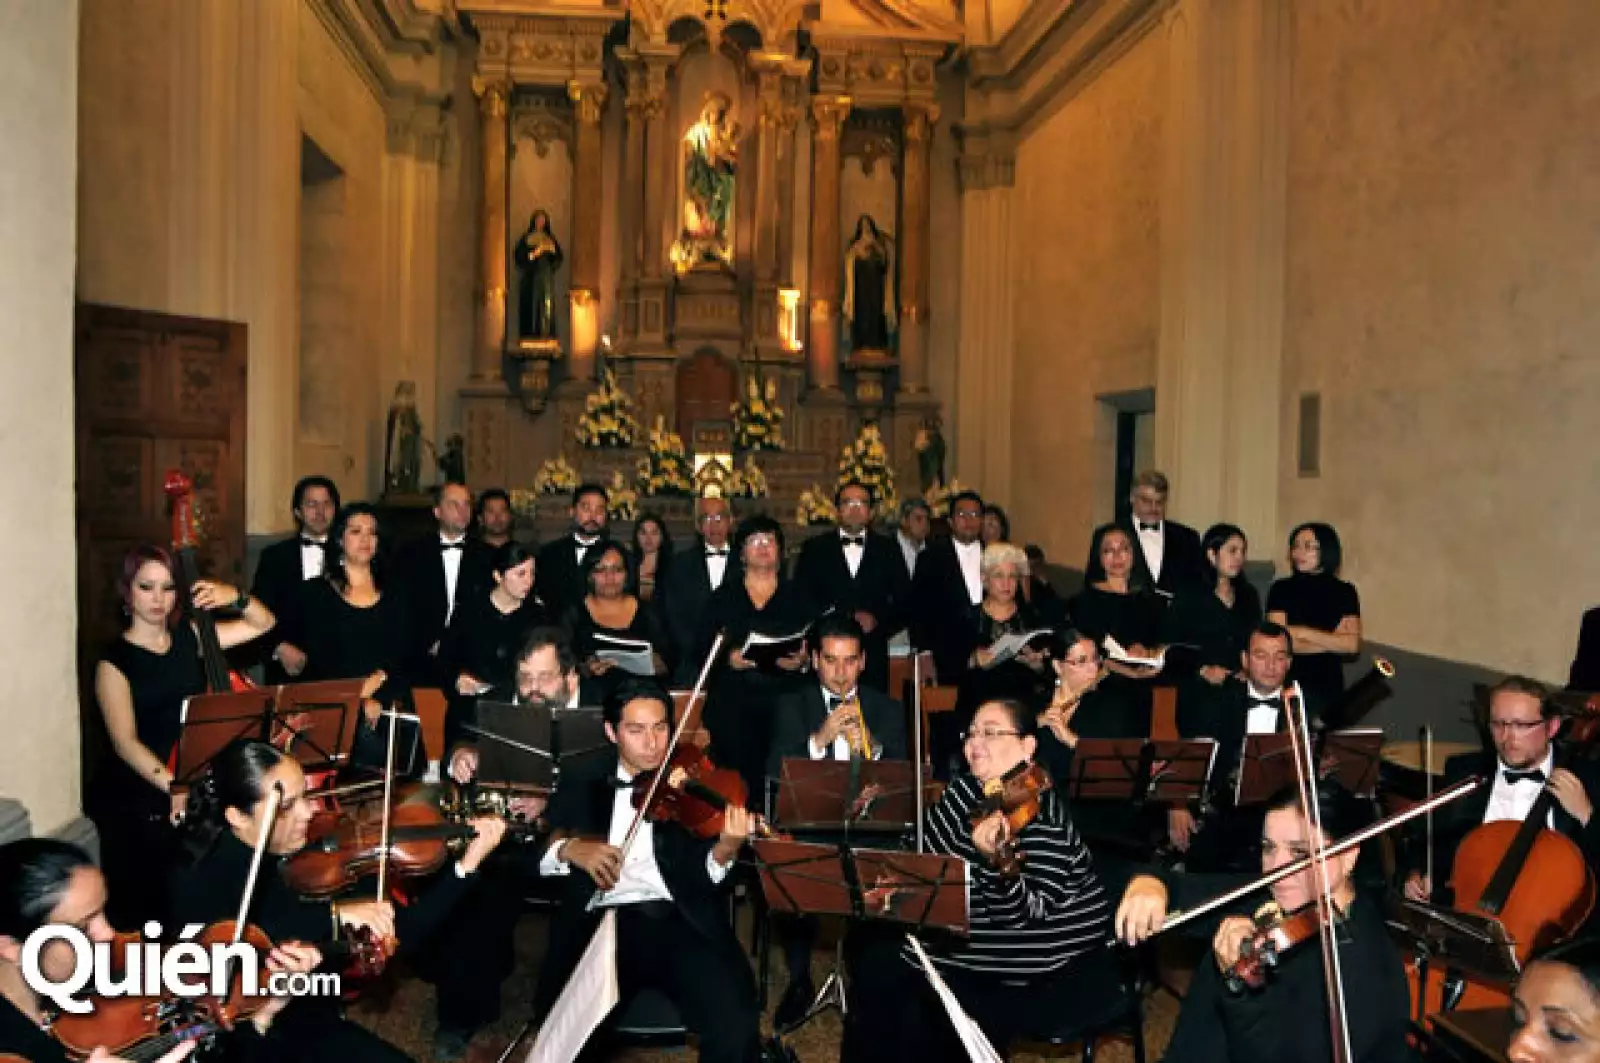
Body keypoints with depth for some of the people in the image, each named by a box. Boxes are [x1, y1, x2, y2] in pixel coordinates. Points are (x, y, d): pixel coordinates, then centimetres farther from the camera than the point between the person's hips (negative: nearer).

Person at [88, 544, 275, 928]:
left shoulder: (190, 637, 5)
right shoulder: (114, 661, -8)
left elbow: (264, 623, 10)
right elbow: (125, 742, -17)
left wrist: (236, 596, -11)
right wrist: (173, 787, -30)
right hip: (133, 799, -3)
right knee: (140, 909, 0)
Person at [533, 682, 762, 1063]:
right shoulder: (583, 781, 11)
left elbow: (706, 874, -2)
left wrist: (727, 847, -24)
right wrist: (567, 846, -10)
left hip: (682, 923, -1)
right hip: (602, 925, 1)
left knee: (737, 1027, -23)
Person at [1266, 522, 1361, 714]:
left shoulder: (1345, 592, 5)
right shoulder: (1281, 589, 1)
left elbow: (1352, 645, -5)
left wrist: (1304, 632, -10)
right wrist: (1333, 641, -4)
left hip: (1329, 688, 1)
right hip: (1286, 685, -1)